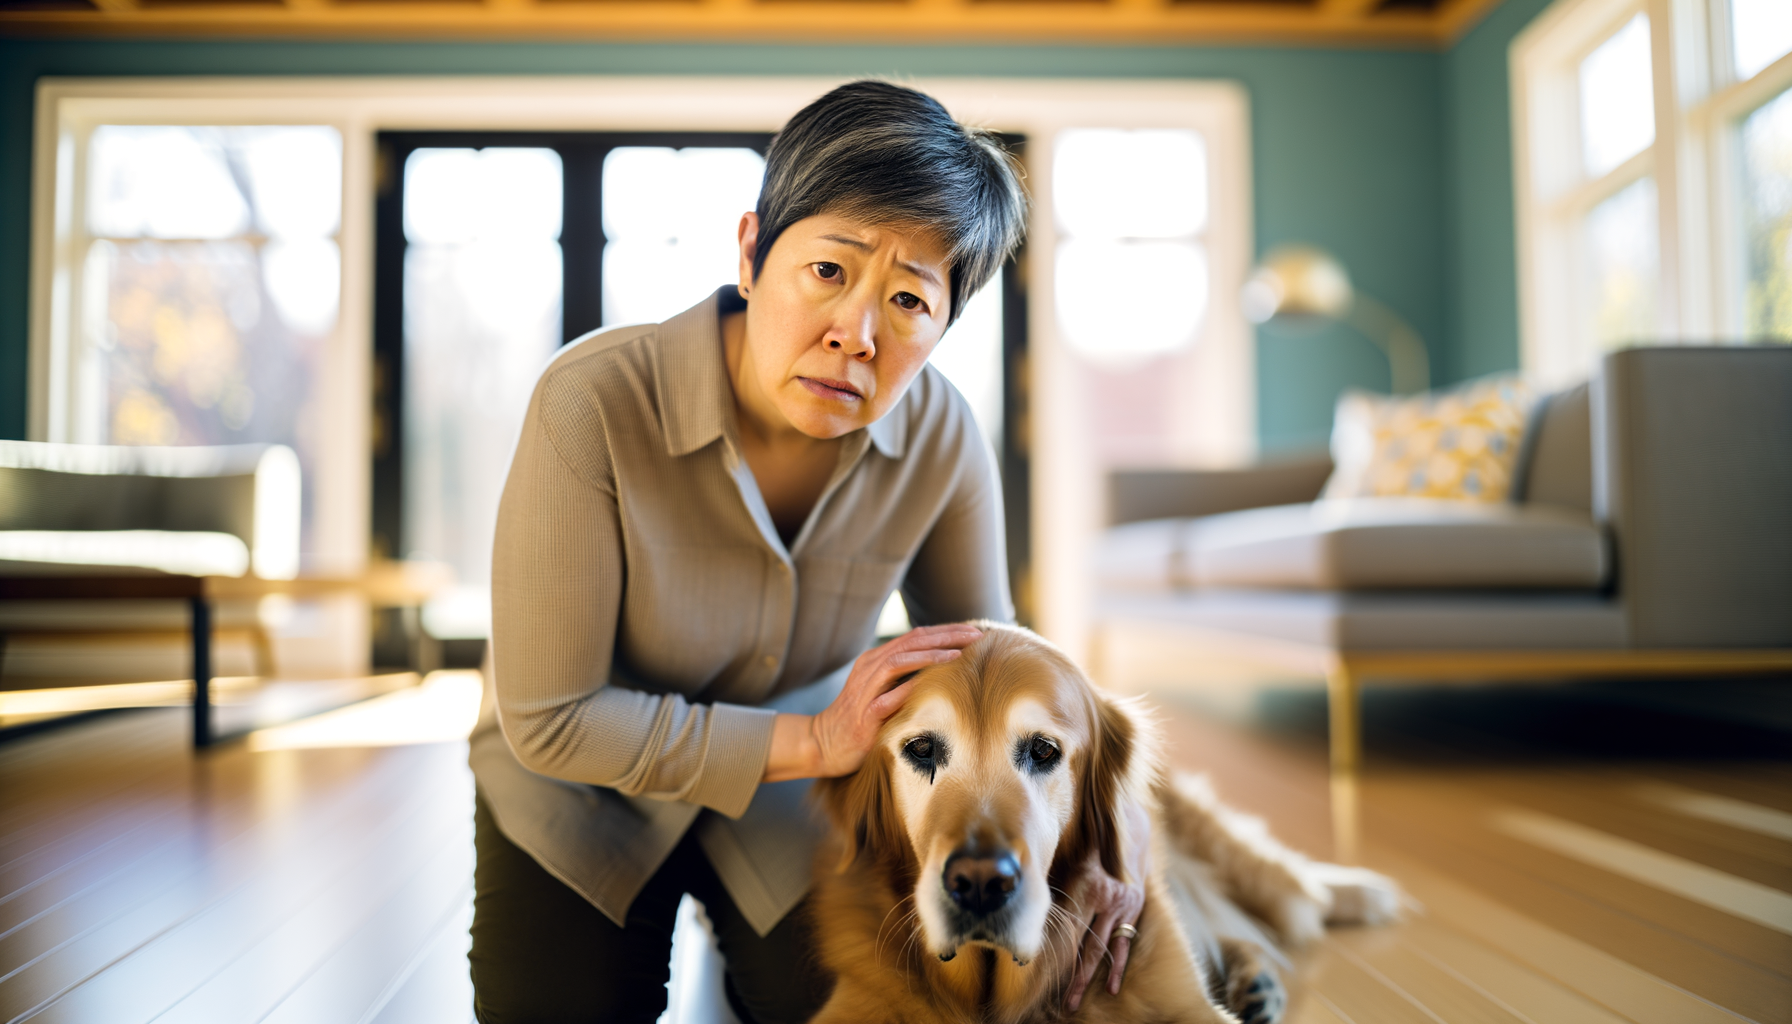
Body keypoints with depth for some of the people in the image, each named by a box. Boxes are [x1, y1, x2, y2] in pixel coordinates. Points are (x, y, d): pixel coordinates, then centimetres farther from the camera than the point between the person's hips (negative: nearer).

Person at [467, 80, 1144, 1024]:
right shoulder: (593, 403, -33)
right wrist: (814, 743, -30)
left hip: (785, 790, 2)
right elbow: (548, 720, -28)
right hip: (579, 787, -2)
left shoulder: (941, 436, -22)